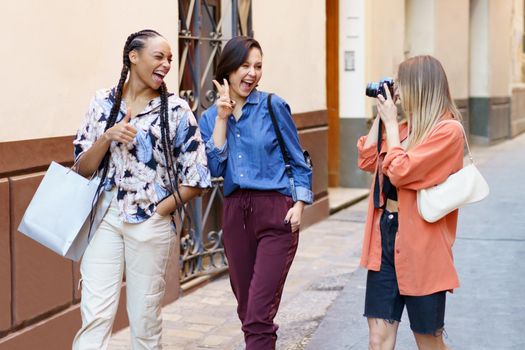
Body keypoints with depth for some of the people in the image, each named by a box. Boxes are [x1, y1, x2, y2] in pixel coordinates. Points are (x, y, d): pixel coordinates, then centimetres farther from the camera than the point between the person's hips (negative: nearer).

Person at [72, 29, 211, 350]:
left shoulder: (176, 109, -1)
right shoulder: (103, 102, 5)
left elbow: (196, 178, -1)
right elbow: (83, 169, 5)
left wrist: (159, 211, -4)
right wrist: (107, 137, -12)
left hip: (151, 224, -1)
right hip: (105, 218, 1)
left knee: (145, 319, 7)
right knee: (96, 315, -6)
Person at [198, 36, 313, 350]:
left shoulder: (273, 106, -1)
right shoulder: (210, 117, 8)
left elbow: (298, 161, 5)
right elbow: (214, 168, -4)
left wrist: (299, 204, -8)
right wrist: (222, 118, -6)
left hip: (276, 213, -4)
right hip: (235, 214, 4)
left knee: (259, 314, -11)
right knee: (246, 309, 12)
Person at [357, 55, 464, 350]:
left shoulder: (448, 130, -13)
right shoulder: (406, 127, 12)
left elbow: (400, 172, -20)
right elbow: (367, 160, 16)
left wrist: (390, 122, -9)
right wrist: (380, 115, 11)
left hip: (420, 244, -7)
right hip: (385, 236, 7)